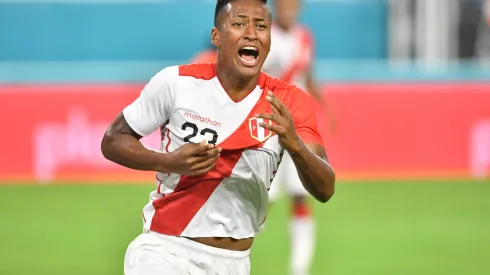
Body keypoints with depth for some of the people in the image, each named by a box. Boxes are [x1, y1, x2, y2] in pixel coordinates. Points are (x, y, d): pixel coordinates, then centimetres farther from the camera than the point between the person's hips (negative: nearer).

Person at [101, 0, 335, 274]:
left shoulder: (288, 102, -7)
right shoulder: (177, 82, -10)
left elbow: (325, 190, -13)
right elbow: (113, 141, -2)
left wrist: (294, 145, -34)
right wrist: (169, 162, -20)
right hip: (166, 249, -2)